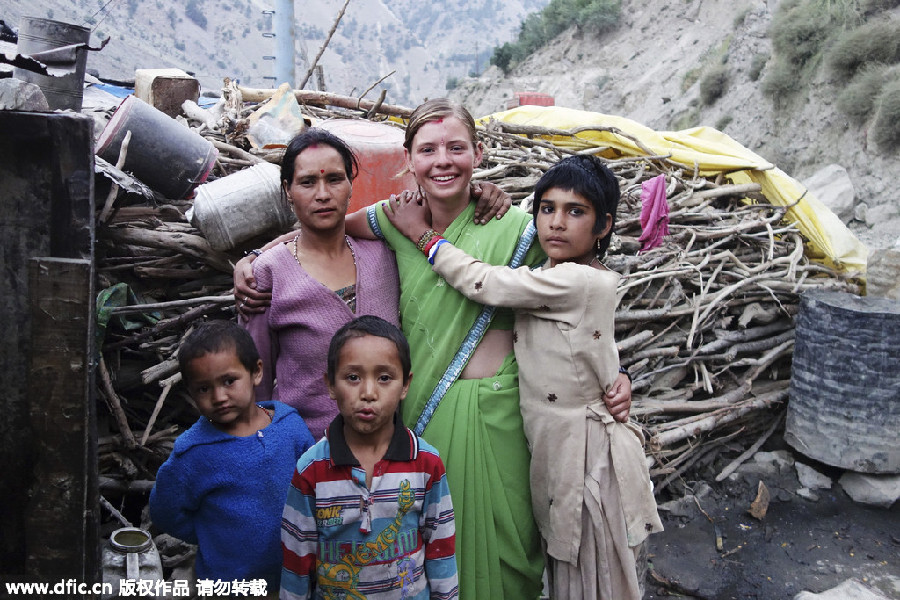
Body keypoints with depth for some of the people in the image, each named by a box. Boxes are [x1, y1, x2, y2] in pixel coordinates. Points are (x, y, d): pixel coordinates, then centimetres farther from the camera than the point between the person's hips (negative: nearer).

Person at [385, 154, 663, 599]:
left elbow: (481, 283, -20)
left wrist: (422, 233, -10)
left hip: (583, 449, -9)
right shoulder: (552, 276, 5)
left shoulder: (578, 282, -22)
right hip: (551, 444, 9)